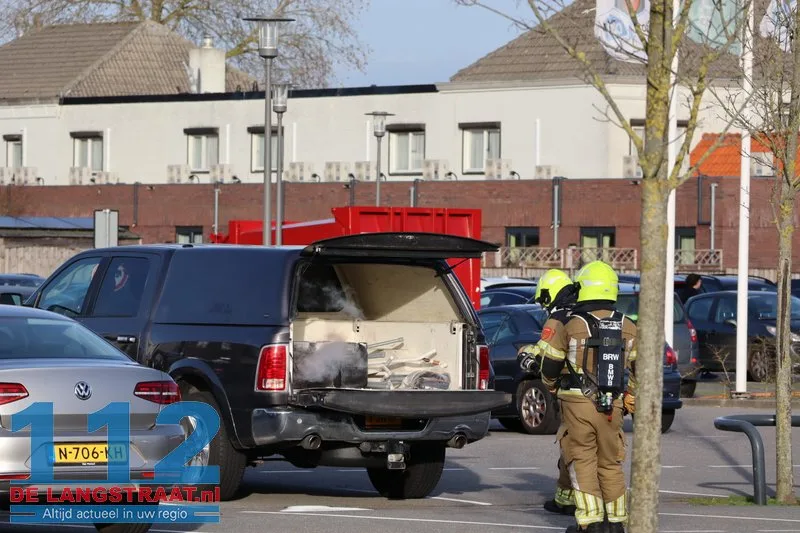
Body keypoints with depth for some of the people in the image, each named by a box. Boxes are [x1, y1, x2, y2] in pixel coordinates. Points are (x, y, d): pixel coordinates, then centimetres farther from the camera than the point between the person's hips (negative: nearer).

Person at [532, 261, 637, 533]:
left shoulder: (570, 326, -7)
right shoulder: (628, 328, 2)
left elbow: (549, 367, 1)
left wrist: (553, 386, 23)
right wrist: (631, 397, 25)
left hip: (578, 405, -3)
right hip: (612, 408, 3)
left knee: (583, 462, 3)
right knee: (611, 464, 14)